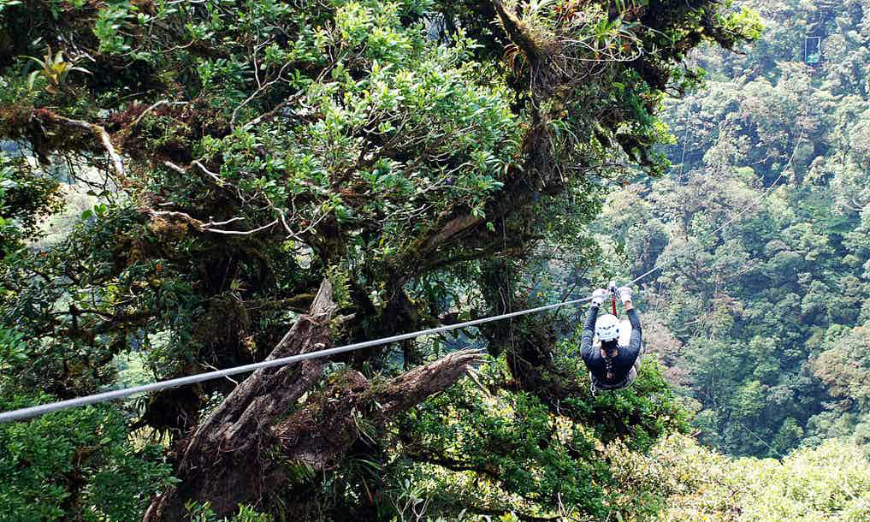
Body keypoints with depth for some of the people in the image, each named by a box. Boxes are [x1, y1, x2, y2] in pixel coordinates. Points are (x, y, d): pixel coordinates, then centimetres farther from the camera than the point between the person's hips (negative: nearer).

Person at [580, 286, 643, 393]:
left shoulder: (589, 356, -42)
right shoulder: (629, 355, -43)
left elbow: (588, 328, -23)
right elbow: (636, 327, -25)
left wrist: (595, 304, -14)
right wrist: (627, 302, -17)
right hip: (625, 382, -1)